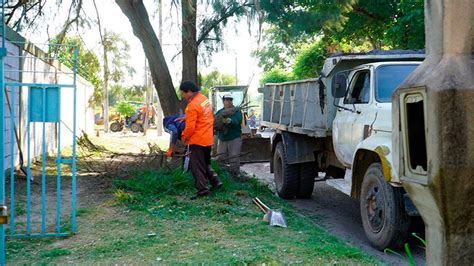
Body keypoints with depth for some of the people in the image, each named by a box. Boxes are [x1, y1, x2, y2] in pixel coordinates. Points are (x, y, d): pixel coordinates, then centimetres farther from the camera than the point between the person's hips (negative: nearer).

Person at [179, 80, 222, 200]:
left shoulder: (192, 106, -21)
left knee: (197, 166, 0)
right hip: (208, 139, 9)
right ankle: (215, 181, 21)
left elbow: (190, 127, -22)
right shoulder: (204, 98, 6)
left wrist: (184, 137, -4)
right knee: (206, 163, 23)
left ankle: (202, 189, 2)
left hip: (197, 140, -9)